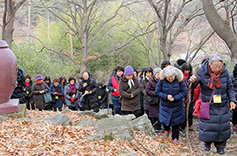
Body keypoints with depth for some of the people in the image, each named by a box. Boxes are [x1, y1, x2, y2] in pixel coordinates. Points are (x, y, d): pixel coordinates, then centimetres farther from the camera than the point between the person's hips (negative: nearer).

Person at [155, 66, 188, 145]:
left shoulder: (179, 80, -15)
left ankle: (175, 138, 24)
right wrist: (166, 96, -23)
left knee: (176, 121, 6)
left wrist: (175, 98, -21)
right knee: (164, 120, 7)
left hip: (177, 106, -1)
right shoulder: (162, 80, -13)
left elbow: (184, 92, -9)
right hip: (165, 105, 1)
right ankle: (167, 130, 42)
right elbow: (157, 91, -7)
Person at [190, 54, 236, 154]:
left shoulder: (224, 71, -8)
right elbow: (194, 86, -12)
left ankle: (220, 146, 23)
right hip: (207, 105, -2)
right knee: (207, 125, 0)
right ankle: (207, 142, 26)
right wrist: (193, 81, -35)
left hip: (222, 105, 2)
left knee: (222, 125, 6)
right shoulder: (202, 71, -15)